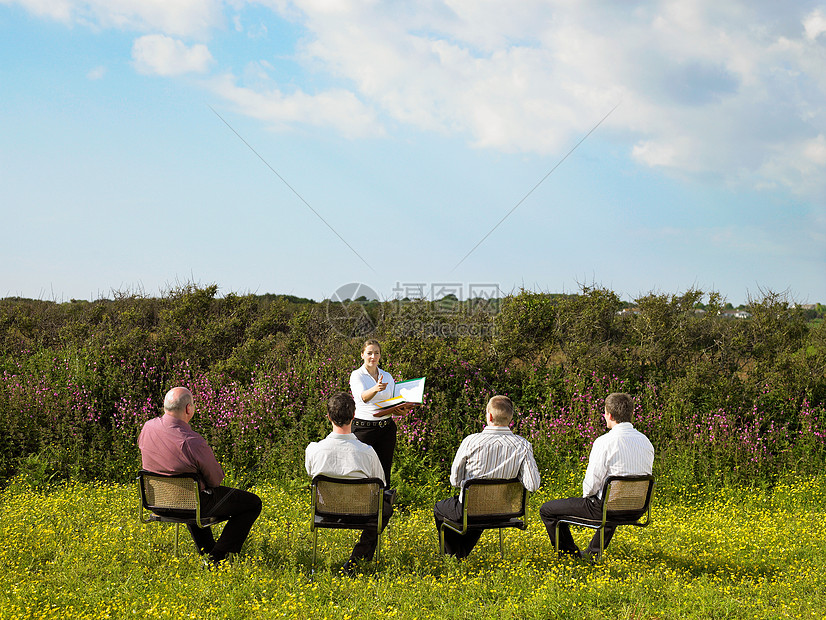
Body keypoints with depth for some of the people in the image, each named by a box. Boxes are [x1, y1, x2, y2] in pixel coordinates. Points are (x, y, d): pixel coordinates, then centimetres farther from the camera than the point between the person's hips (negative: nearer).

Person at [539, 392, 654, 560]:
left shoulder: (605, 442, -20)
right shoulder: (646, 442, 1)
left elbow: (592, 484, -18)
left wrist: (587, 495, 4)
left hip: (604, 507, -7)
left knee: (547, 510, 8)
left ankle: (572, 556, 18)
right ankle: (592, 553, 45)